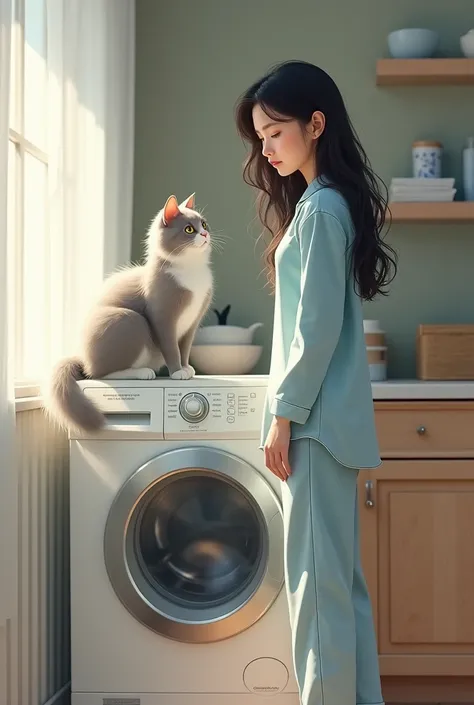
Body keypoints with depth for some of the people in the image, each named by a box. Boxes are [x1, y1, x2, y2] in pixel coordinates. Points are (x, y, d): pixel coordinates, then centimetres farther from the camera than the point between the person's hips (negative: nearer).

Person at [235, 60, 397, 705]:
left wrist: (283, 416, -14)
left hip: (315, 418, -10)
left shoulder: (319, 208, -13)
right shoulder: (330, 202, 16)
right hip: (328, 418, 10)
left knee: (318, 576, -5)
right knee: (340, 576, 13)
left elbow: (317, 329, -17)